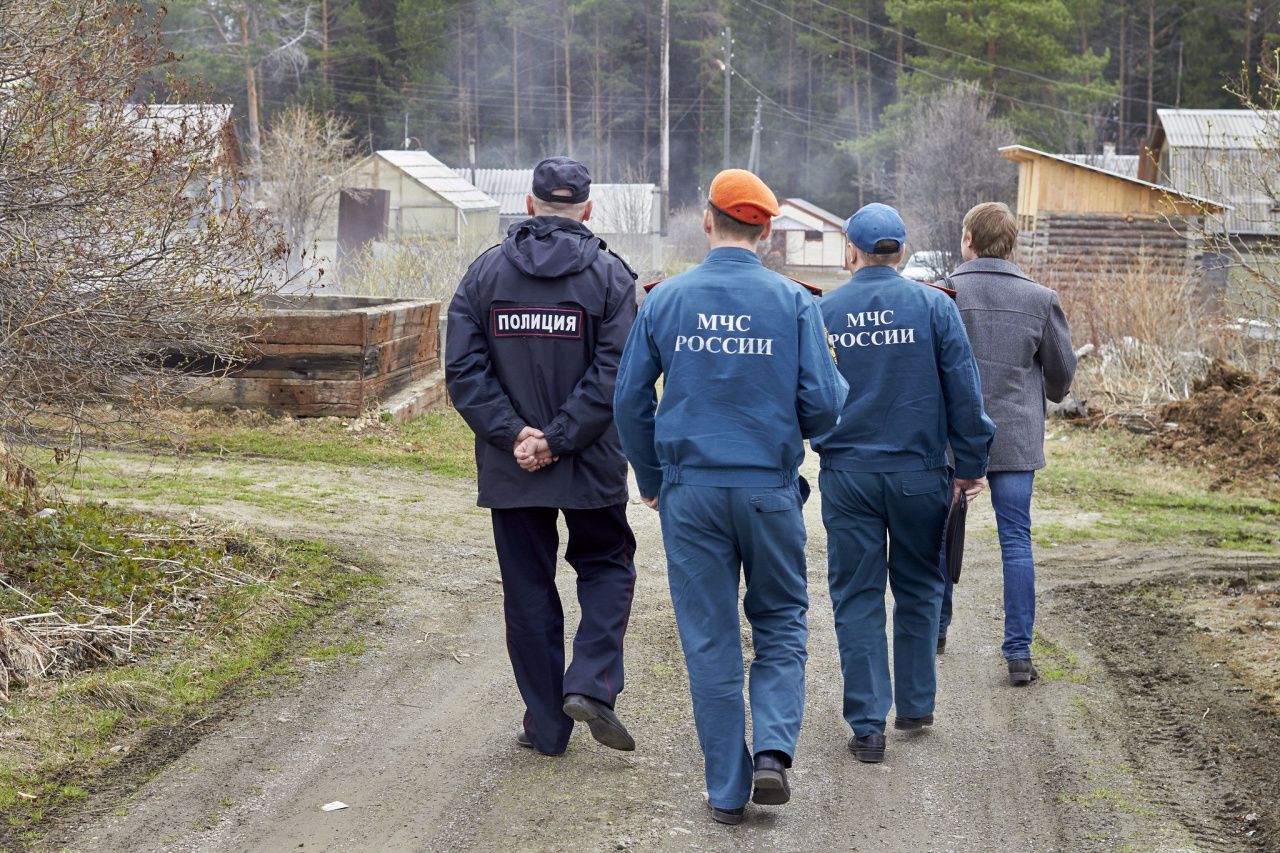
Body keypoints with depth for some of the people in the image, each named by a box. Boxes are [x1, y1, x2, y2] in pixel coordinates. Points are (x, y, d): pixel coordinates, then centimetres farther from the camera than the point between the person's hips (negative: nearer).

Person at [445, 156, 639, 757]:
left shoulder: (484, 272, 2)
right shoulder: (609, 274, -4)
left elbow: (463, 369, -6)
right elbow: (614, 375, -14)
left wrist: (513, 433, -10)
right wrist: (558, 439, -13)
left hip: (509, 468, 2)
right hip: (590, 466, -2)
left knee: (528, 589, 10)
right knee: (607, 566, 18)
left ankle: (546, 724, 14)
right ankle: (591, 684, 0)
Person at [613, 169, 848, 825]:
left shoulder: (666, 299, 0)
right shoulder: (792, 302, -4)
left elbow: (629, 401, 4)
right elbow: (822, 404, -7)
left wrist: (651, 479, 18)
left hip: (690, 492, 1)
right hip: (770, 488, -1)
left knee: (709, 640, 8)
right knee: (779, 621, 16)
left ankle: (727, 789, 11)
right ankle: (773, 749, -3)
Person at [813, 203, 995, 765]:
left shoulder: (821, 313, 1)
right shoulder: (933, 306, -3)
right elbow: (964, 390, -4)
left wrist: (821, 446, 23)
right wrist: (970, 466, 3)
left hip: (847, 476, 0)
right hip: (918, 471, 0)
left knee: (856, 598, 5)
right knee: (918, 590, 16)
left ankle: (867, 725, 2)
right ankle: (915, 705, 24)